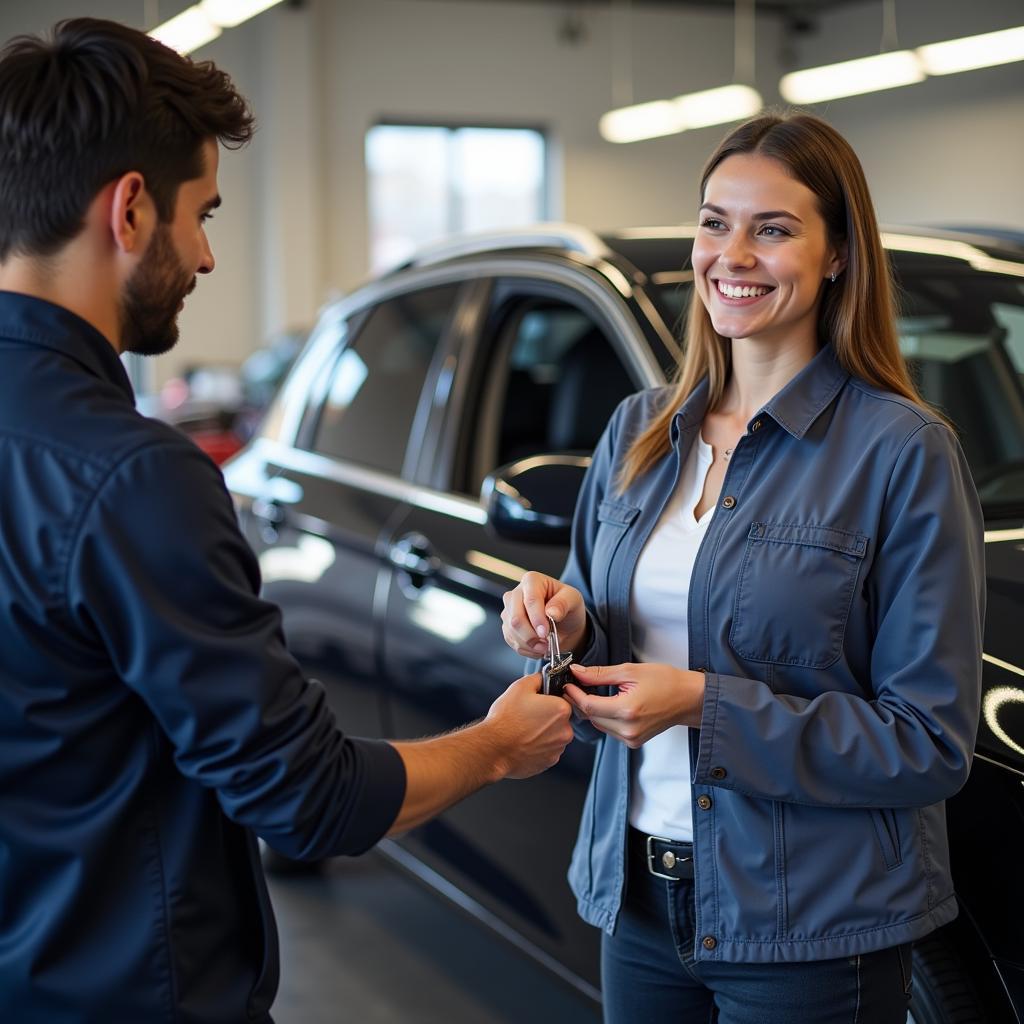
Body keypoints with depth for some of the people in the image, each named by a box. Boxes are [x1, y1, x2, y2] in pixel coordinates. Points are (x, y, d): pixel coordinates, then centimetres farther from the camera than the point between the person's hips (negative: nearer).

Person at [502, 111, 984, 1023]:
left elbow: (931, 744, -15)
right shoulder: (639, 430, 5)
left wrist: (705, 705, -23)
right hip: (637, 900, 5)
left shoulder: (904, 452, -13)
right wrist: (565, 624, -9)